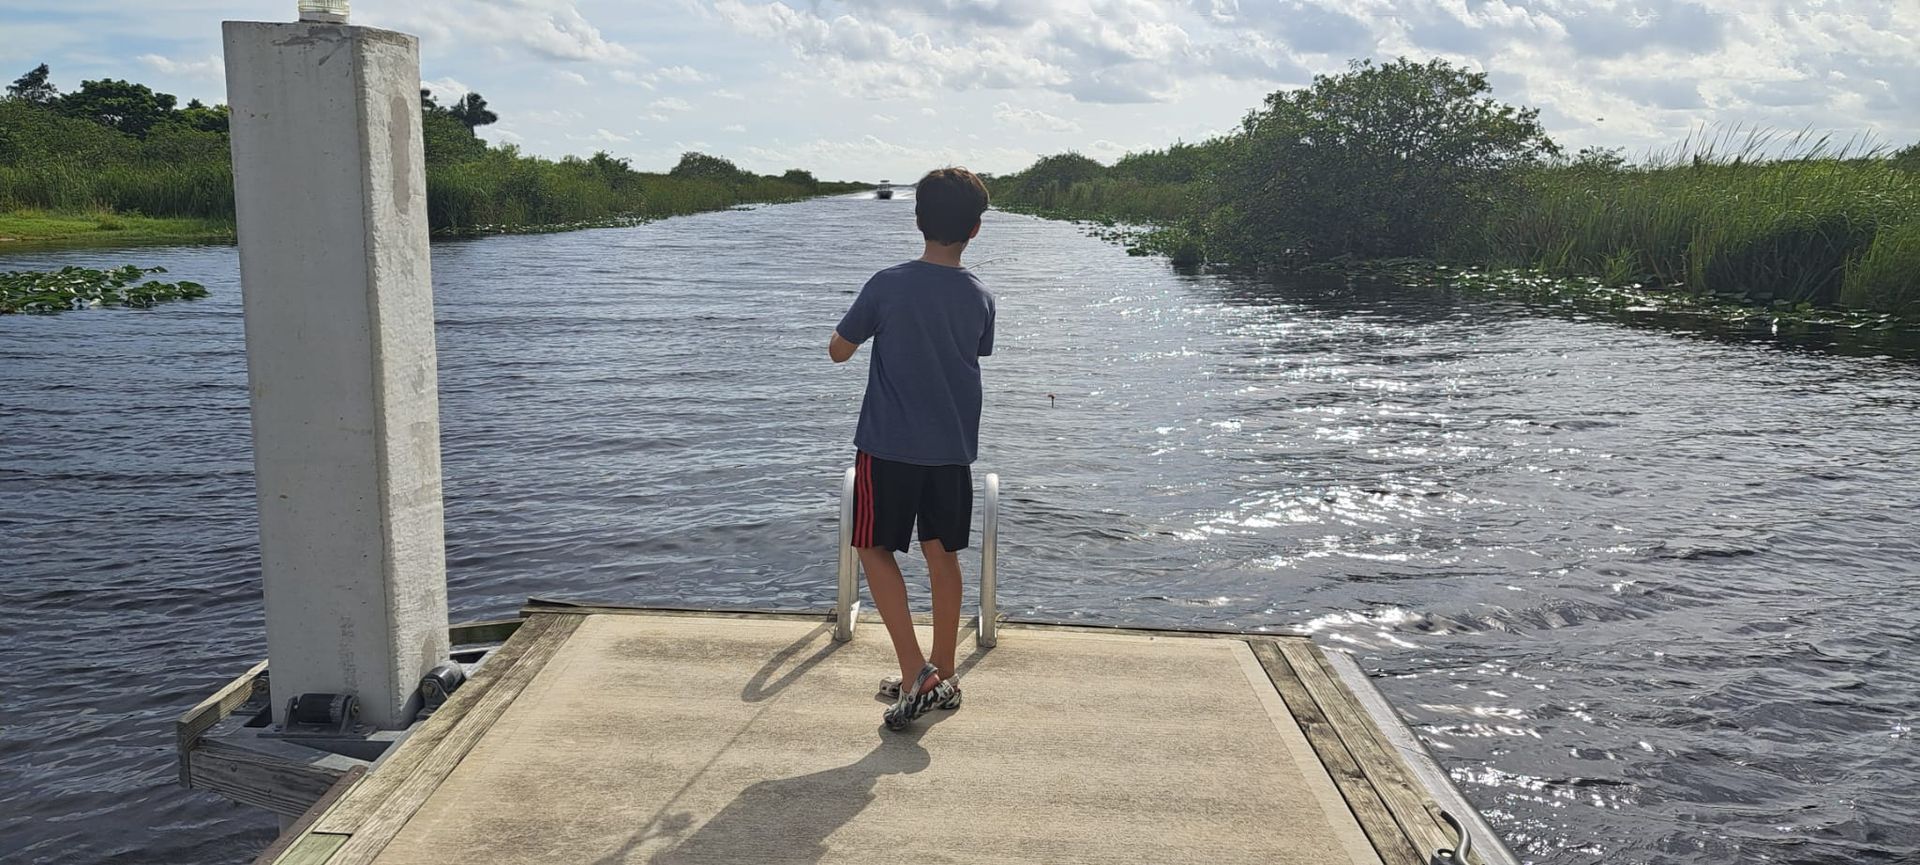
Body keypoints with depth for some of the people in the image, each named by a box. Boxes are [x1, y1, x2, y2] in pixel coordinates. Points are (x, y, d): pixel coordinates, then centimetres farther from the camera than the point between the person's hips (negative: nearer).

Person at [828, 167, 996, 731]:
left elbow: (838, 351, -1)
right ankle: (943, 679, 21)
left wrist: (868, 325, 18)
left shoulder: (888, 286, -11)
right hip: (954, 448, 4)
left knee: (875, 548, 8)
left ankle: (915, 673, -3)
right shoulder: (980, 298, -1)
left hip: (888, 445, -4)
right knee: (943, 555, 13)